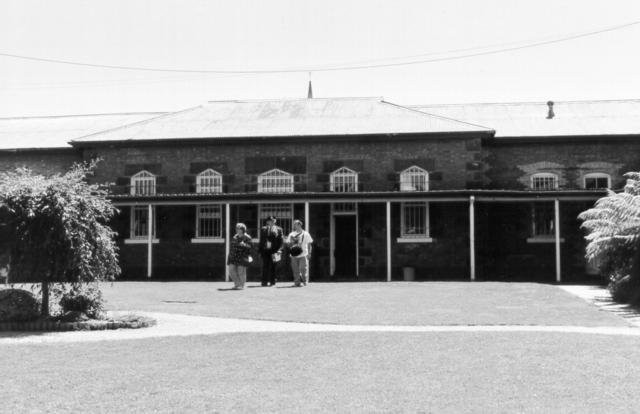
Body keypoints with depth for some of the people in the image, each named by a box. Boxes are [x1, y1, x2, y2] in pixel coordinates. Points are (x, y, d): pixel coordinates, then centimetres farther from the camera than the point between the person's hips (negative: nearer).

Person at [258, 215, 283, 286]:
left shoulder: (278, 229, 5)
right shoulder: (263, 229, 12)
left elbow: (281, 240, 2)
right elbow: (261, 241, 13)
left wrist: (278, 250, -8)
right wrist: (260, 250, 7)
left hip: (274, 251, -1)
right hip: (265, 250, 1)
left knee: (273, 267, 2)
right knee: (265, 266, -2)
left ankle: (272, 281, 10)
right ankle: (265, 281, 0)